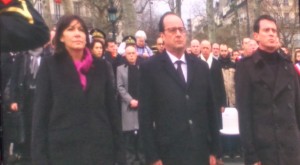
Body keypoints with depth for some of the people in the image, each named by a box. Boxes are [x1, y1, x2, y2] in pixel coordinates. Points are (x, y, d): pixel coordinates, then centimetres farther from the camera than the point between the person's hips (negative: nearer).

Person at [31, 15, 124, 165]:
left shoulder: (101, 67, 7)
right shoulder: (49, 66, 0)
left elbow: (112, 110, 7)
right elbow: (40, 113, -2)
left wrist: (118, 152, 3)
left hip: (101, 149, 3)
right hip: (63, 150, -2)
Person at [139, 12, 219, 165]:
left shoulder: (201, 66, 10)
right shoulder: (150, 67, -3)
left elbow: (210, 109, 11)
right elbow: (145, 115, -5)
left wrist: (213, 150, 9)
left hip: (201, 152, 4)